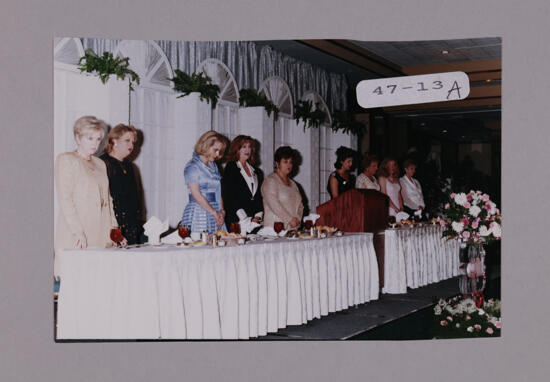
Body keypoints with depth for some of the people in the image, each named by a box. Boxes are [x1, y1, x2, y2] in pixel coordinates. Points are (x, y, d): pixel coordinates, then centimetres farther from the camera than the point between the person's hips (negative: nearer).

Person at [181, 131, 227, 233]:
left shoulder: (214, 166, 17)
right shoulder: (192, 166, -5)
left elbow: (218, 192, 13)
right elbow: (197, 196, -12)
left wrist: (222, 211, -2)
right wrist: (214, 212, -11)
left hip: (216, 216, 6)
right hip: (198, 215, -6)